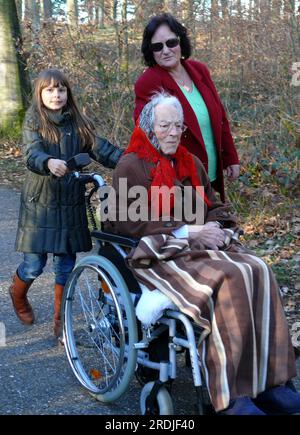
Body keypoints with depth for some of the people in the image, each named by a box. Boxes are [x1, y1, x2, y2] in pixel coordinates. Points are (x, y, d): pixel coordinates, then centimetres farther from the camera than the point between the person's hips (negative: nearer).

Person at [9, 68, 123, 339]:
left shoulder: (78, 123, 6)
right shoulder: (34, 123, -3)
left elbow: (100, 149, -5)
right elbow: (32, 156, -20)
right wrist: (49, 163, -43)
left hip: (71, 204, 3)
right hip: (41, 202, -3)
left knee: (66, 265, 6)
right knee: (34, 265, 1)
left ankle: (61, 320, 22)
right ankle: (18, 296, 35)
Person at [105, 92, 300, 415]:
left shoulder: (190, 163, 21)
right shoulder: (132, 166, 0)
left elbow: (215, 208, 22)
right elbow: (128, 222, -10)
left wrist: (215, 227, -3)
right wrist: (188, 231, -14)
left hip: (199, 245, 7)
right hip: (157, 254, -6)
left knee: (257, 272, -22)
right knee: (224, 281, -32)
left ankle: (264, 380, -20)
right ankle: (229, 396, -28)